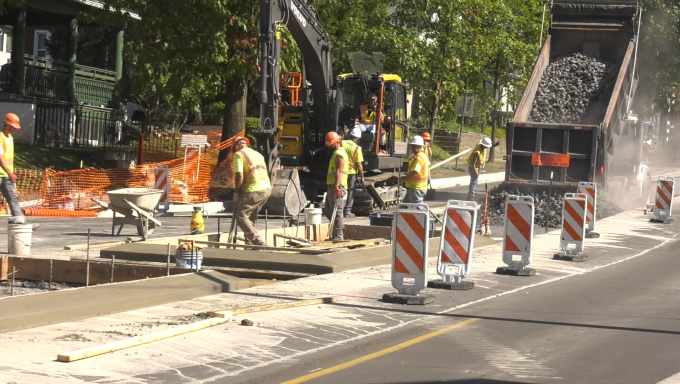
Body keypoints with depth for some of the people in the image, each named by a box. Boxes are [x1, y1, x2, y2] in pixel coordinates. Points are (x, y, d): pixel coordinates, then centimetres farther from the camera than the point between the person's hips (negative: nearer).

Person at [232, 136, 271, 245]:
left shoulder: (238, 155, 0)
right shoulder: (258, 154, 24)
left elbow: (239, 176, -11)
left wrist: (236, 192, -1)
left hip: (253, 190, -8)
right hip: (267, 188, 8)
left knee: (241, 216, -3)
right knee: (251, 217, 20)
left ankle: (258, 242, -16)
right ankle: (249, 243, 19)